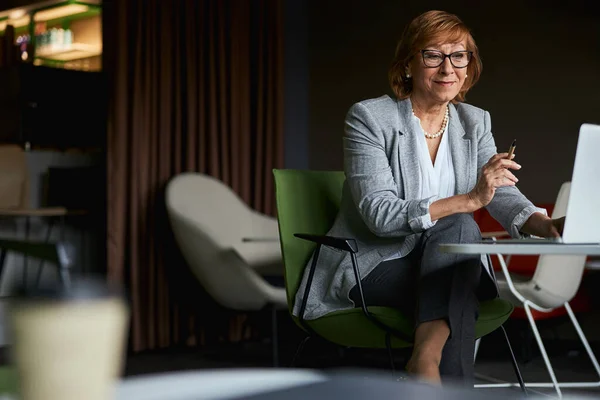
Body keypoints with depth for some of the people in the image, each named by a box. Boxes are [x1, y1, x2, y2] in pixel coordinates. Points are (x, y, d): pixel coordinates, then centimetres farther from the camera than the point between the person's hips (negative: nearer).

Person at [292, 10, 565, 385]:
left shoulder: (475, 122, 9)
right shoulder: (369, 117, -9)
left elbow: (504, 195, -3)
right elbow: (378, 214, -21)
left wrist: (545, 224, -27)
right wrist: (469, 200, -31)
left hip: (446, 265, 4)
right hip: (371, 267, -4)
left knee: (460, 228, -29)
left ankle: (427, 356, -35)